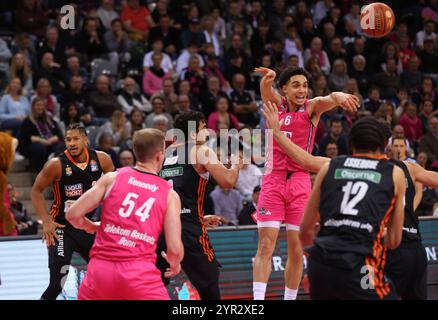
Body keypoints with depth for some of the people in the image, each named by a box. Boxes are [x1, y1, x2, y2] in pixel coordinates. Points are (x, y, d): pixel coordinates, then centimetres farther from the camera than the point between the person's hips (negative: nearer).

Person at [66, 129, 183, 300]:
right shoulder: (169, 195, 8)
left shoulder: (112, 178, 9)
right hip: (139, 272, -2)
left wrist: (91, 227, 27)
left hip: (101, 268, 2)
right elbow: (175, 250, 0)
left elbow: (73, 215, 4)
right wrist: (175, 264, 24)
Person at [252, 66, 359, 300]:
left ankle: (290, 298, 13)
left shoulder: (312, 108, 1)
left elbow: (329, 99, -21)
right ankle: (258, 300, -12)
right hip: (273, 179, 0)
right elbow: (266, 90, -18)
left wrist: (340, 97, -47)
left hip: (300, 180, 0)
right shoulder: (275, 104, 5)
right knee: (265, 246, -8)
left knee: (296, 251, 1)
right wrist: (268, 79, -43)